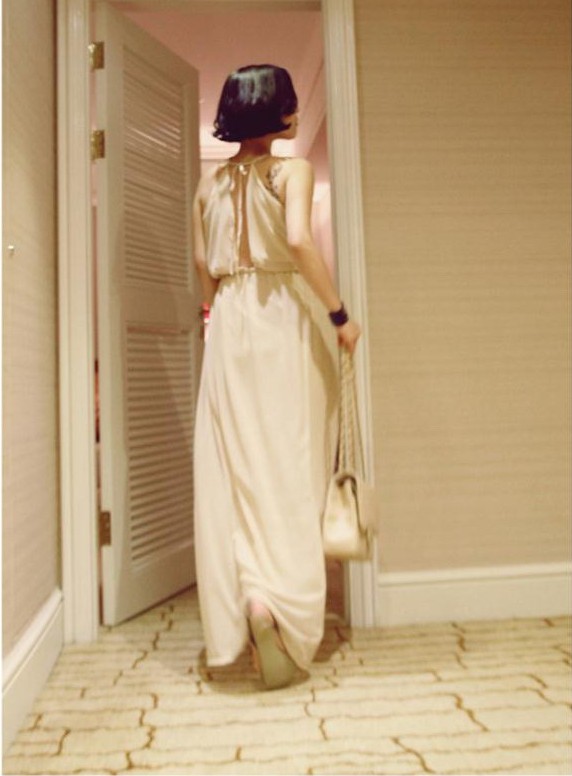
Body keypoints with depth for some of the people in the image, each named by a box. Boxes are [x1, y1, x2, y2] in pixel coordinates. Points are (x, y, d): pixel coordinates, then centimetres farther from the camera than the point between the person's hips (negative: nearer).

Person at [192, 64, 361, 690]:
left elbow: (202, 263, 11)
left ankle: (243, 591, 4)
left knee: (235, 463, 5)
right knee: (290, 463, 0)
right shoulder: (292, 170, -1)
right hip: (285, 317, -4)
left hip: (230, 326, 4)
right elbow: (300, 240, -17)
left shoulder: (209, 182, 13)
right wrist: (339, 314, -12)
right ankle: (277, 593, -8)